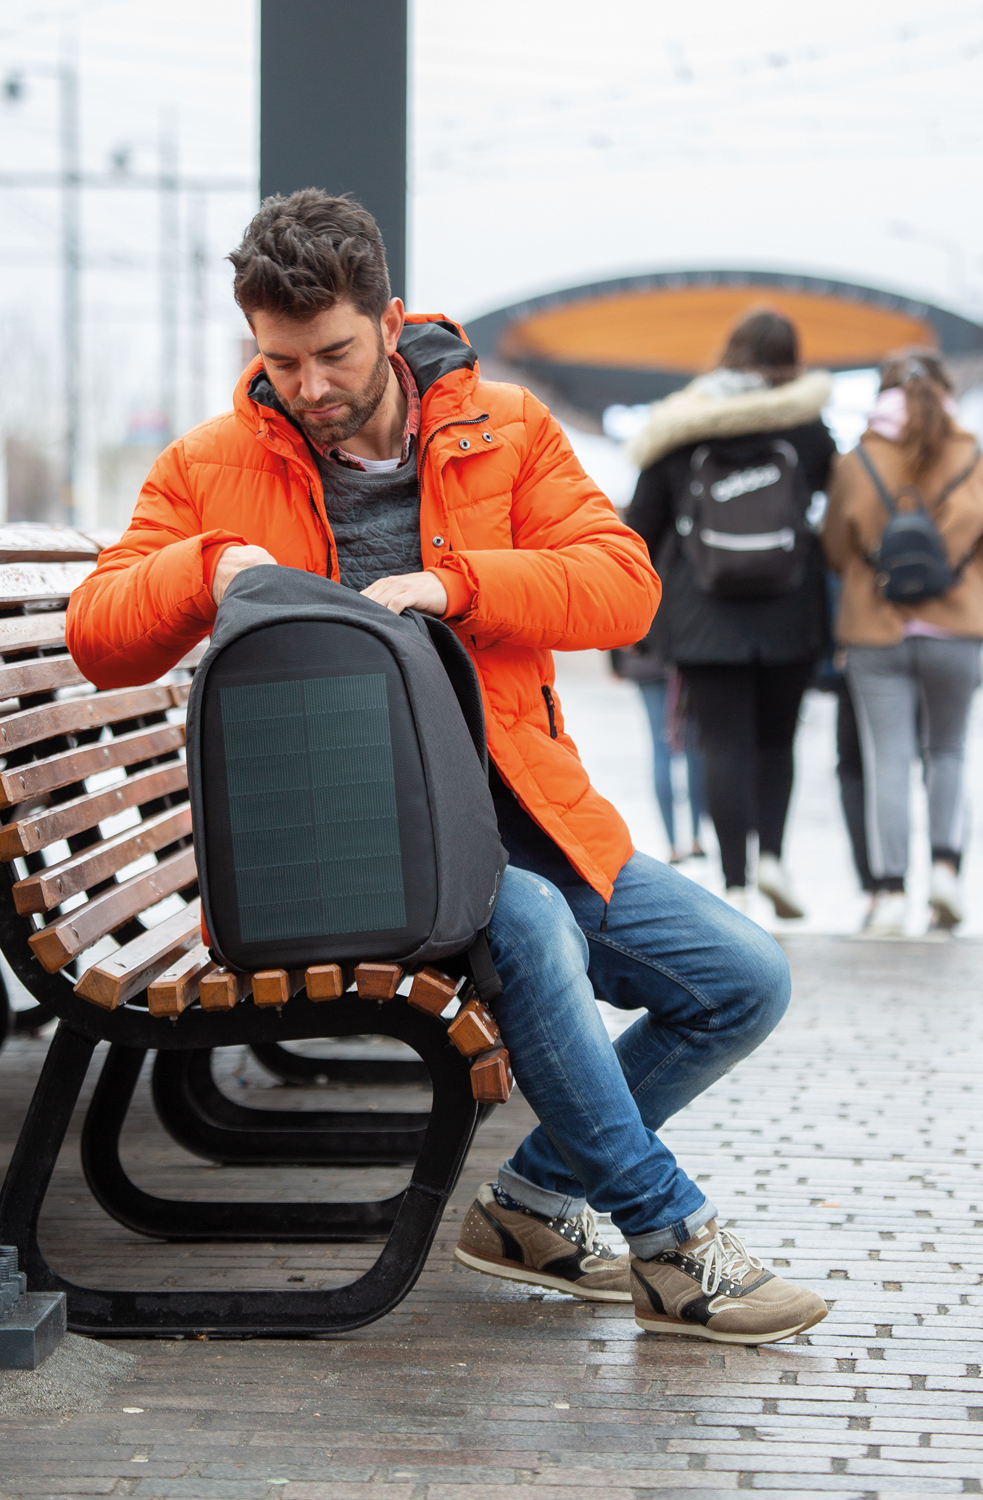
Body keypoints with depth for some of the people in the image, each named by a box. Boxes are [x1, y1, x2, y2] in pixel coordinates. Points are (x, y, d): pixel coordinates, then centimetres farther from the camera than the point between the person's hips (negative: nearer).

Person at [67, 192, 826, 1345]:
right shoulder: (210, 466, 4)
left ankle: (534, 1199, 10)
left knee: (745, 982, -4)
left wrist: (454, 582, -19)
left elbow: (622, 583, -5)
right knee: (530, 930, -36)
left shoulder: (506, 429, 6)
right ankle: (669, 1244, -22)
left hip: (523, 815, 5)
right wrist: (206, 568, -18)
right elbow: (98, 639, 2)